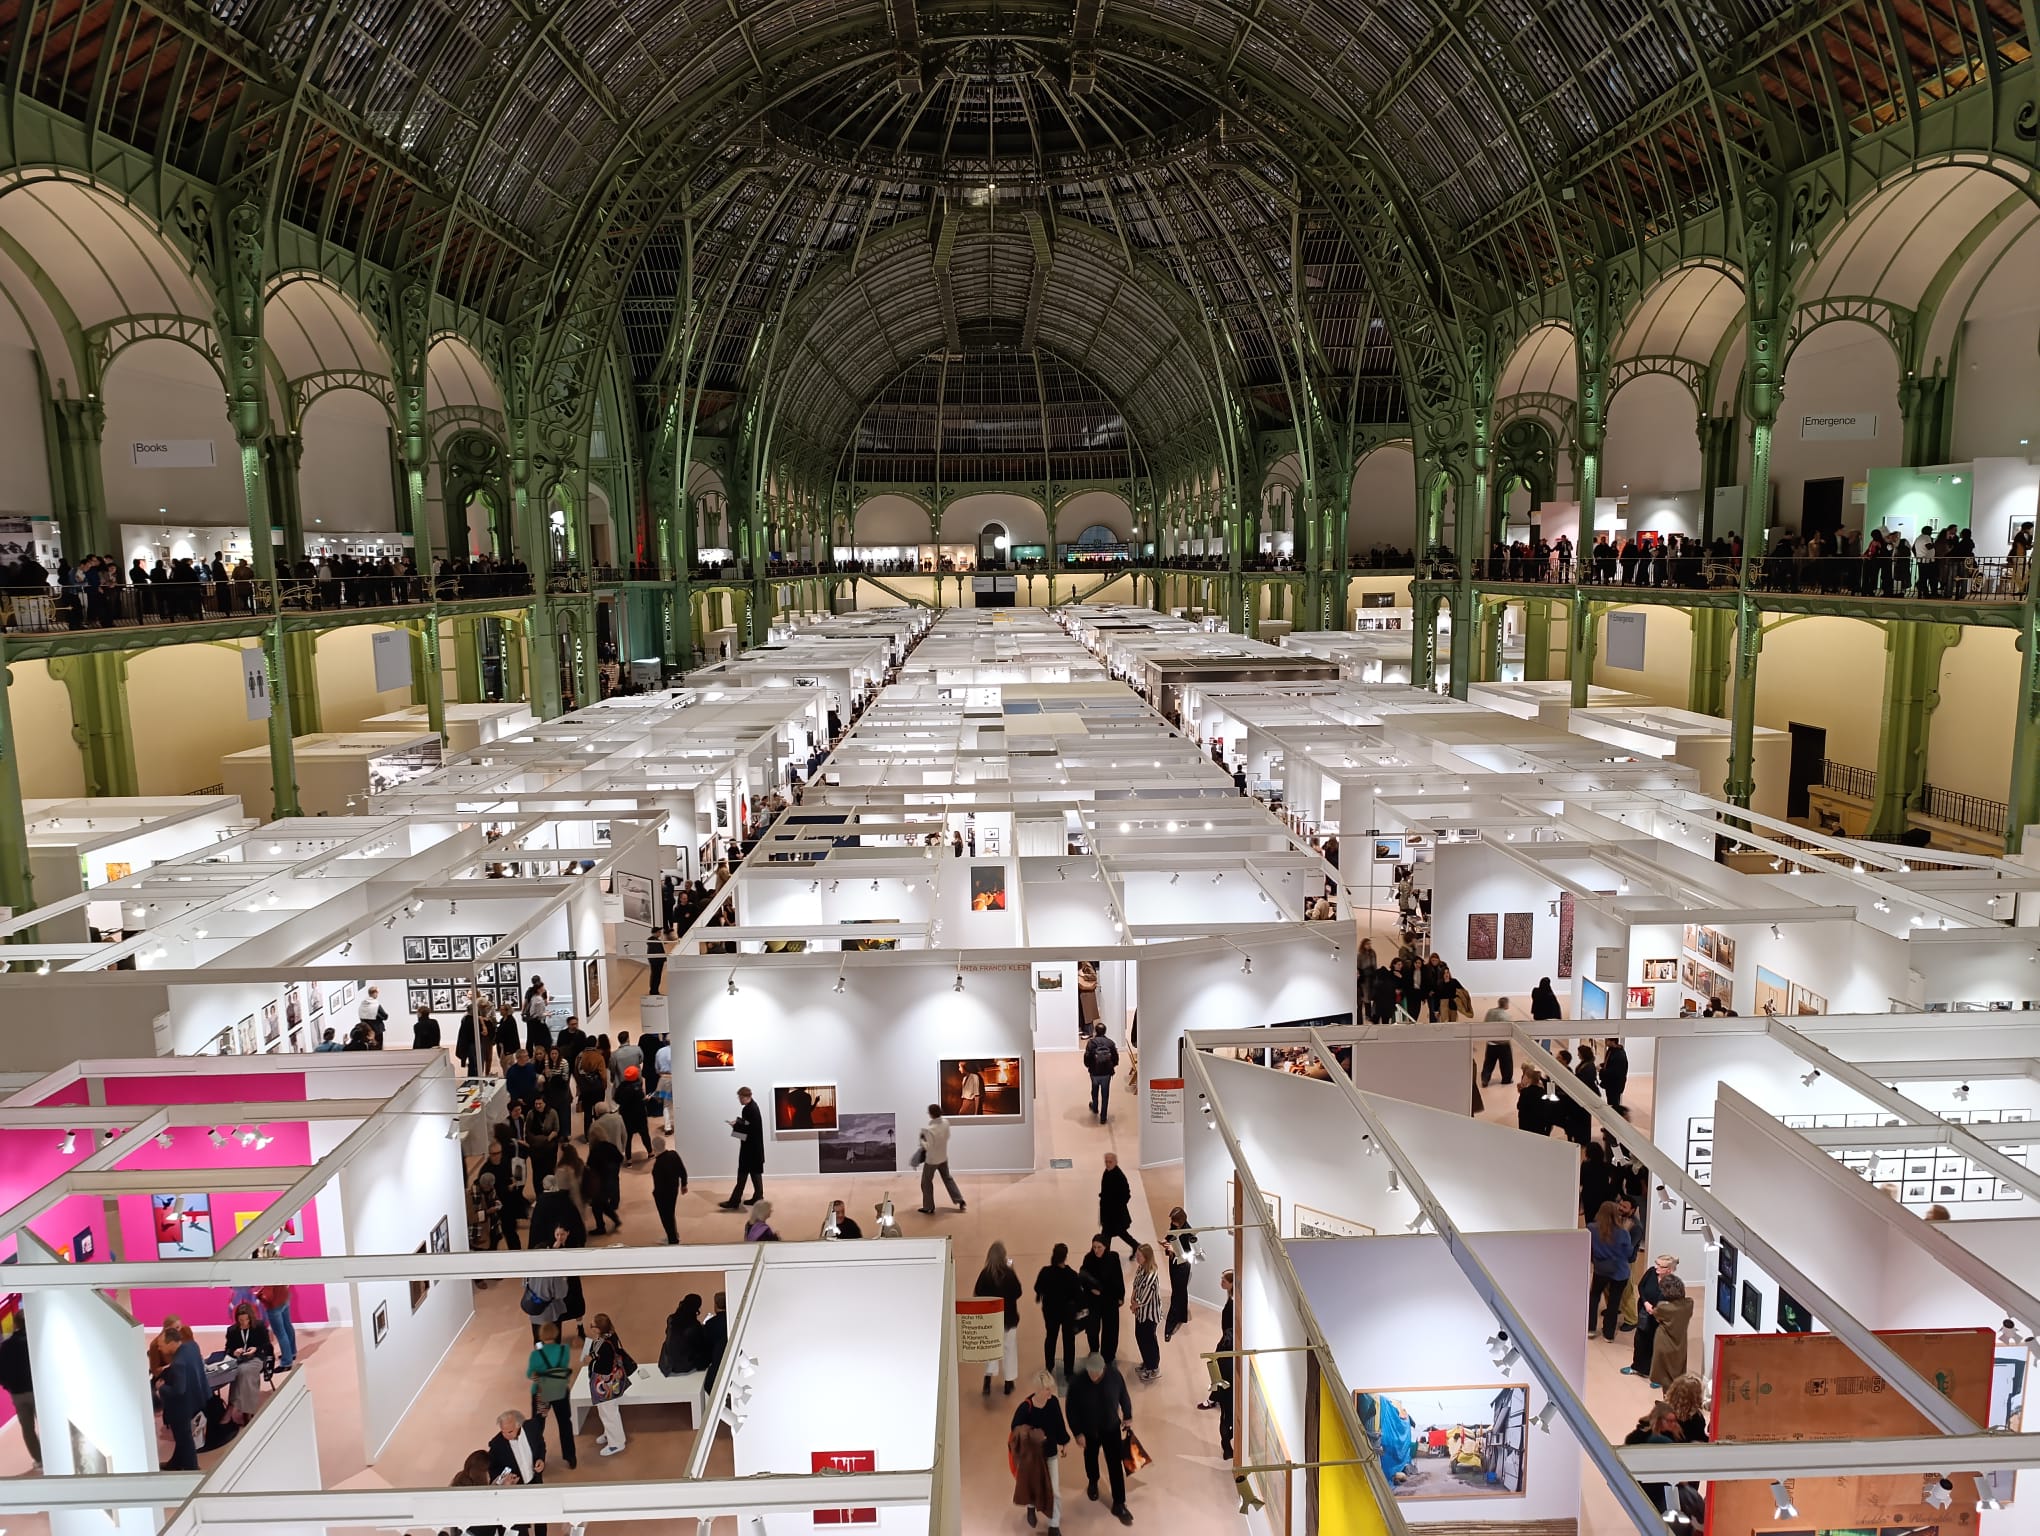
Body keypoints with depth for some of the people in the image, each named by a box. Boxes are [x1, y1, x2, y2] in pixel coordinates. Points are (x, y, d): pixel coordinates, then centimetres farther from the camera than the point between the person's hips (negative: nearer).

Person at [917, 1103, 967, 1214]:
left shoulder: (928, 1129, -30)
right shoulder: (946, 1123, -9)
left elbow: (929, 1147, -25)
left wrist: (922, 1140, -9)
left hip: (932, 1159, -6)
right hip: (943, 1157, 6)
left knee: (926, 1183, 13)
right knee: (947, 1178, 23)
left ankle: (929, 1208, 21)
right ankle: (960, 1201, 24)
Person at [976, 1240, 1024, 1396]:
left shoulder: (985, 1274, -14)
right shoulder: (1009, 1274, -18)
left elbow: (977, 1295, -9)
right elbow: (1018, 1293, -6)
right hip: (1009, 1317, -1)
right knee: (1009, 1349, 16)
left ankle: (988, 1378, -1)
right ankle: (1009, 1383, 23)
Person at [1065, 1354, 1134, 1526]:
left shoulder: (1114, 1376, -24)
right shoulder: (1077, 1382, -28)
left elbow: (1124, 1396, -5)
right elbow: (1072, 1409, -16)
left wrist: (1128, 1417, 7)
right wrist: (1078, 1433, -14)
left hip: (1112, 1428, 0)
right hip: (1089, 1430, 0)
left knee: (1116, 1466, 5)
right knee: (1091, 1459, 25)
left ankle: (1119, 1505, 20)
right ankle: (1092, 1482, 56)